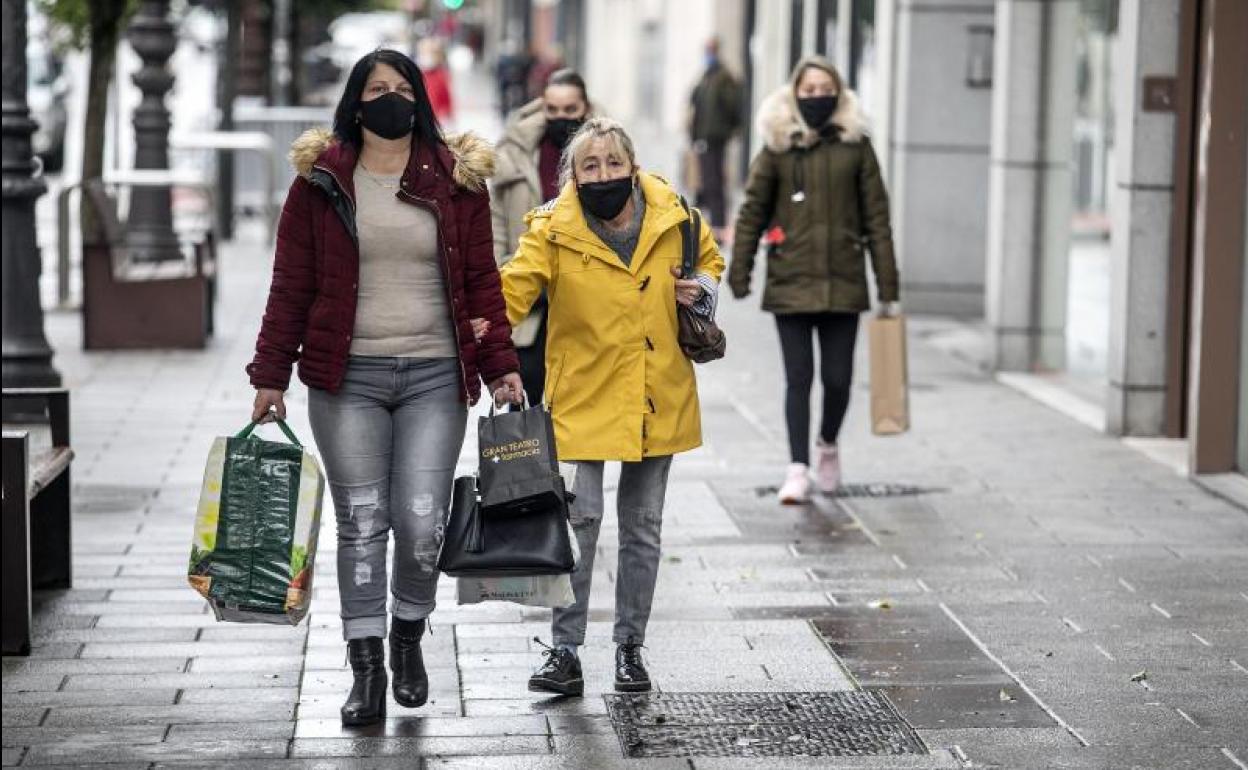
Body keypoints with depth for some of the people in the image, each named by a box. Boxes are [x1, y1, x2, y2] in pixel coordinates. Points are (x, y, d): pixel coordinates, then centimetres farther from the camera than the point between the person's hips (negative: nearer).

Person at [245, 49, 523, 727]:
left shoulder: (457, 178, 6)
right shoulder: (320, 180, 3)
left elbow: (481, 280, 8)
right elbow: (291, 285, 4)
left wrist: (501, 364, 1)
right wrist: (270, 375, 1)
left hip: (435, 376, 0)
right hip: (347, 378, 0)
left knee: (422, 523, -5)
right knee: (361, 524, 2)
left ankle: (409, 637, 22)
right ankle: (367, 669, 10)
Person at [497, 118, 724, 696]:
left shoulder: (673, 217, -2)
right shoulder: (554, 230, -10)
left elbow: (709, 259, 17)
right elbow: (514, 288, -19)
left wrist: (703, 289, -5)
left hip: (657, 400, 3)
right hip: (584, 397, -3)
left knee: (643, 526, 11)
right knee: (580, 518, -12)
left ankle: (630, 647, 25)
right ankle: (564, 650, 0)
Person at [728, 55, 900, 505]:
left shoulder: (856, 147, 4)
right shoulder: (777, 148, 2)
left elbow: (876, 218, 5)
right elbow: (752, 214, 4)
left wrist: (888, 289, 3)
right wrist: (739, 276, -2)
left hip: (843, 283, 1)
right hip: (790, 282, -1)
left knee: (837, 379, 3)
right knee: (798, 378, -1)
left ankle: (828, 444, 31)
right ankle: (798, 469, 5)